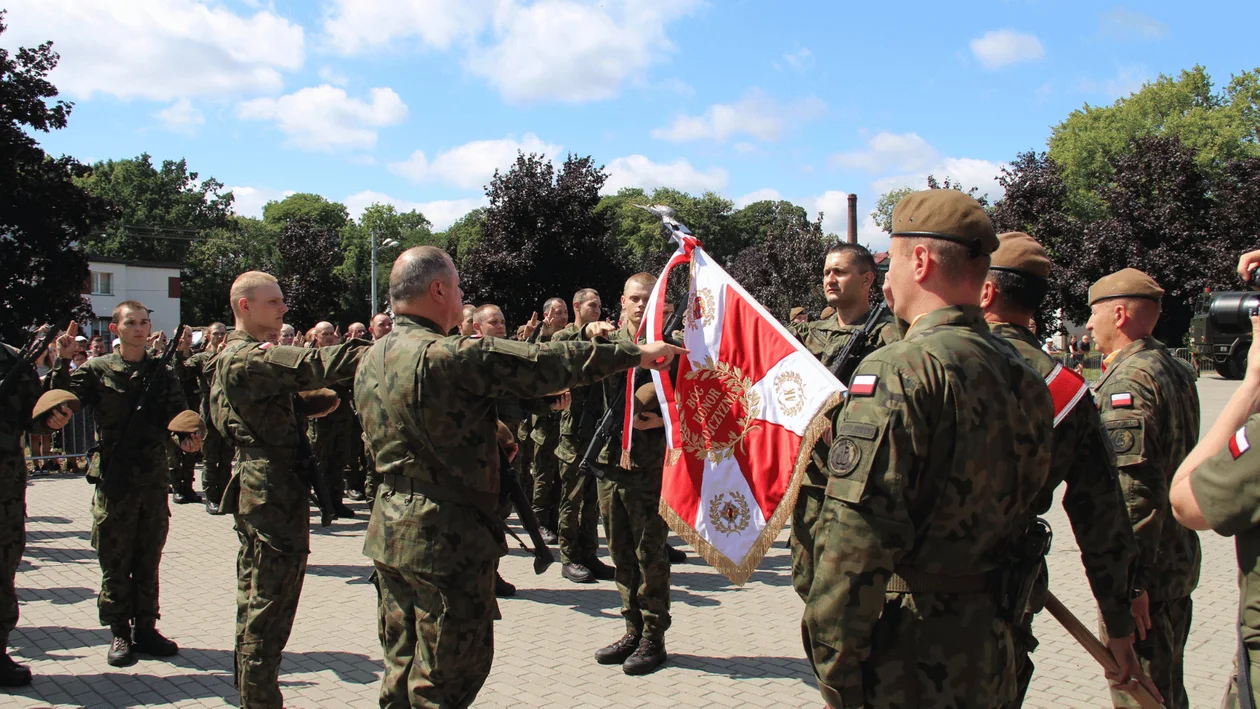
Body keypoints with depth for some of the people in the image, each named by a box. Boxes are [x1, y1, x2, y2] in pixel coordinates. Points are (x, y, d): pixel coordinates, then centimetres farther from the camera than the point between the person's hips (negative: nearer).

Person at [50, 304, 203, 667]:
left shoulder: (163, 373, 7)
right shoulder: (98, 370, 0)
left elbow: (179, 416, 0)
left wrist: (187, 437, -21)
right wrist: (63, 362, -23)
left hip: (155, 477, 2)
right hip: (114, 478, -2)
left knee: (148, 559, 10)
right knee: (115, 560, 4)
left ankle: (146, 627, 20)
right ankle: (119, 632, 15)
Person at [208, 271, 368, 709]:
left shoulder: (232, 357, 17)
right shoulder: (250, 358, -17)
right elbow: (310, 366, -28)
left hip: (256, 492, 11)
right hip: (275, 496, -11)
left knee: (254, 606, 17)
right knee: (269, 612, -5)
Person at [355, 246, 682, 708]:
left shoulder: (371, 361, 7)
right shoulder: (454, 356, -21)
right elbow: (552, 364, -18)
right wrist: (639, 353, -6)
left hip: (390, 533, 9)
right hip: (448, 540, -8)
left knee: (403, 668, 18)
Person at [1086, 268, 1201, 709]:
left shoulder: (1128, 380, -19)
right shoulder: (1175, 372, 13)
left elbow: (1131, 490, -25)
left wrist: (1128, 581, -24)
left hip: (1141, 572, -10)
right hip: (1178, 563, 10)